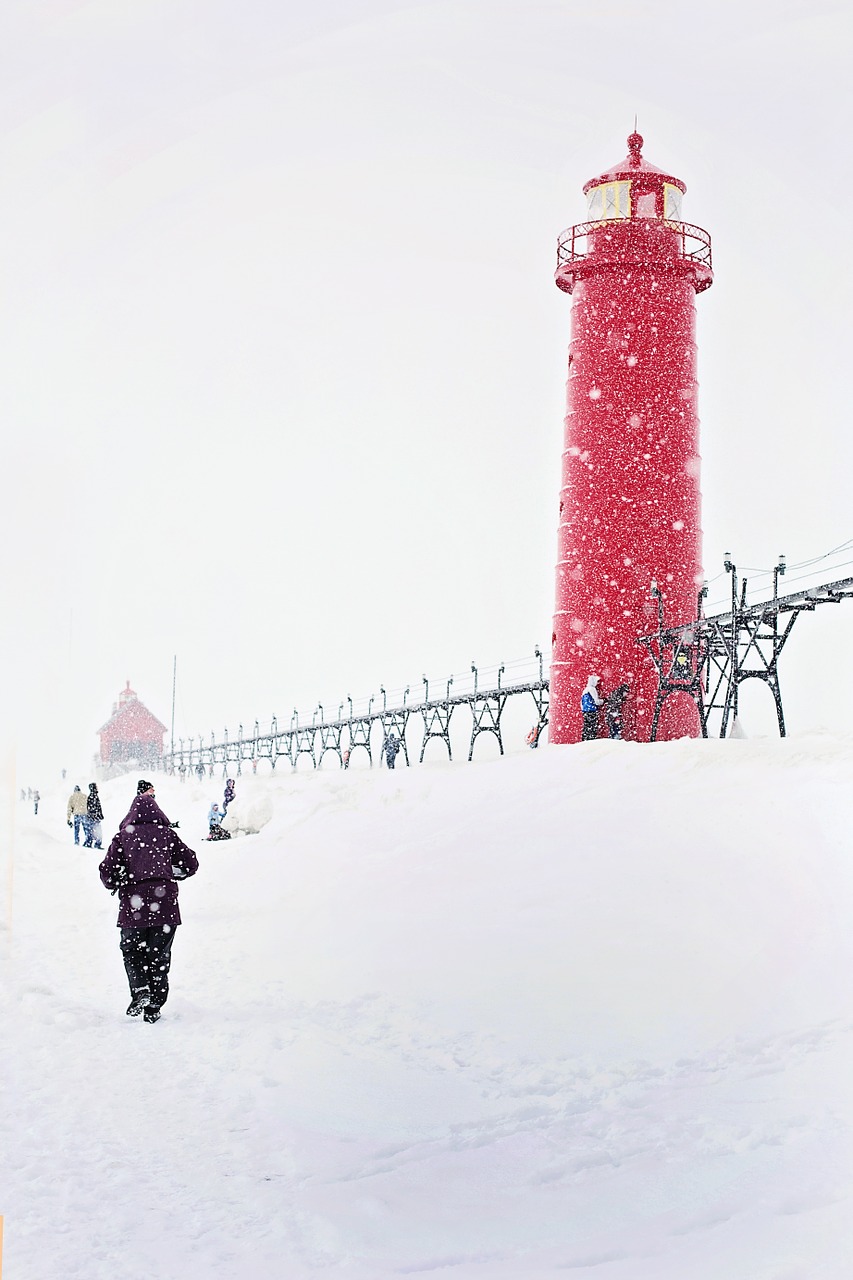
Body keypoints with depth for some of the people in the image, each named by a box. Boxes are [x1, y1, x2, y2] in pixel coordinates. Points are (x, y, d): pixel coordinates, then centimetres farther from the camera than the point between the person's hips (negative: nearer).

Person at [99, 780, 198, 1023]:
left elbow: (107, 871, -1)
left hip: (133, 903, -1)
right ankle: (154, 1006, 7)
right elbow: (190, 864, 9)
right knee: (159, 955, 10)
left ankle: (140, 990, -9)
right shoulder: (168, 834, 8)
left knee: (131, 951, 15)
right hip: (165, 902, 1)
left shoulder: (122, 836, 5)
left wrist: (114, 885, 20)